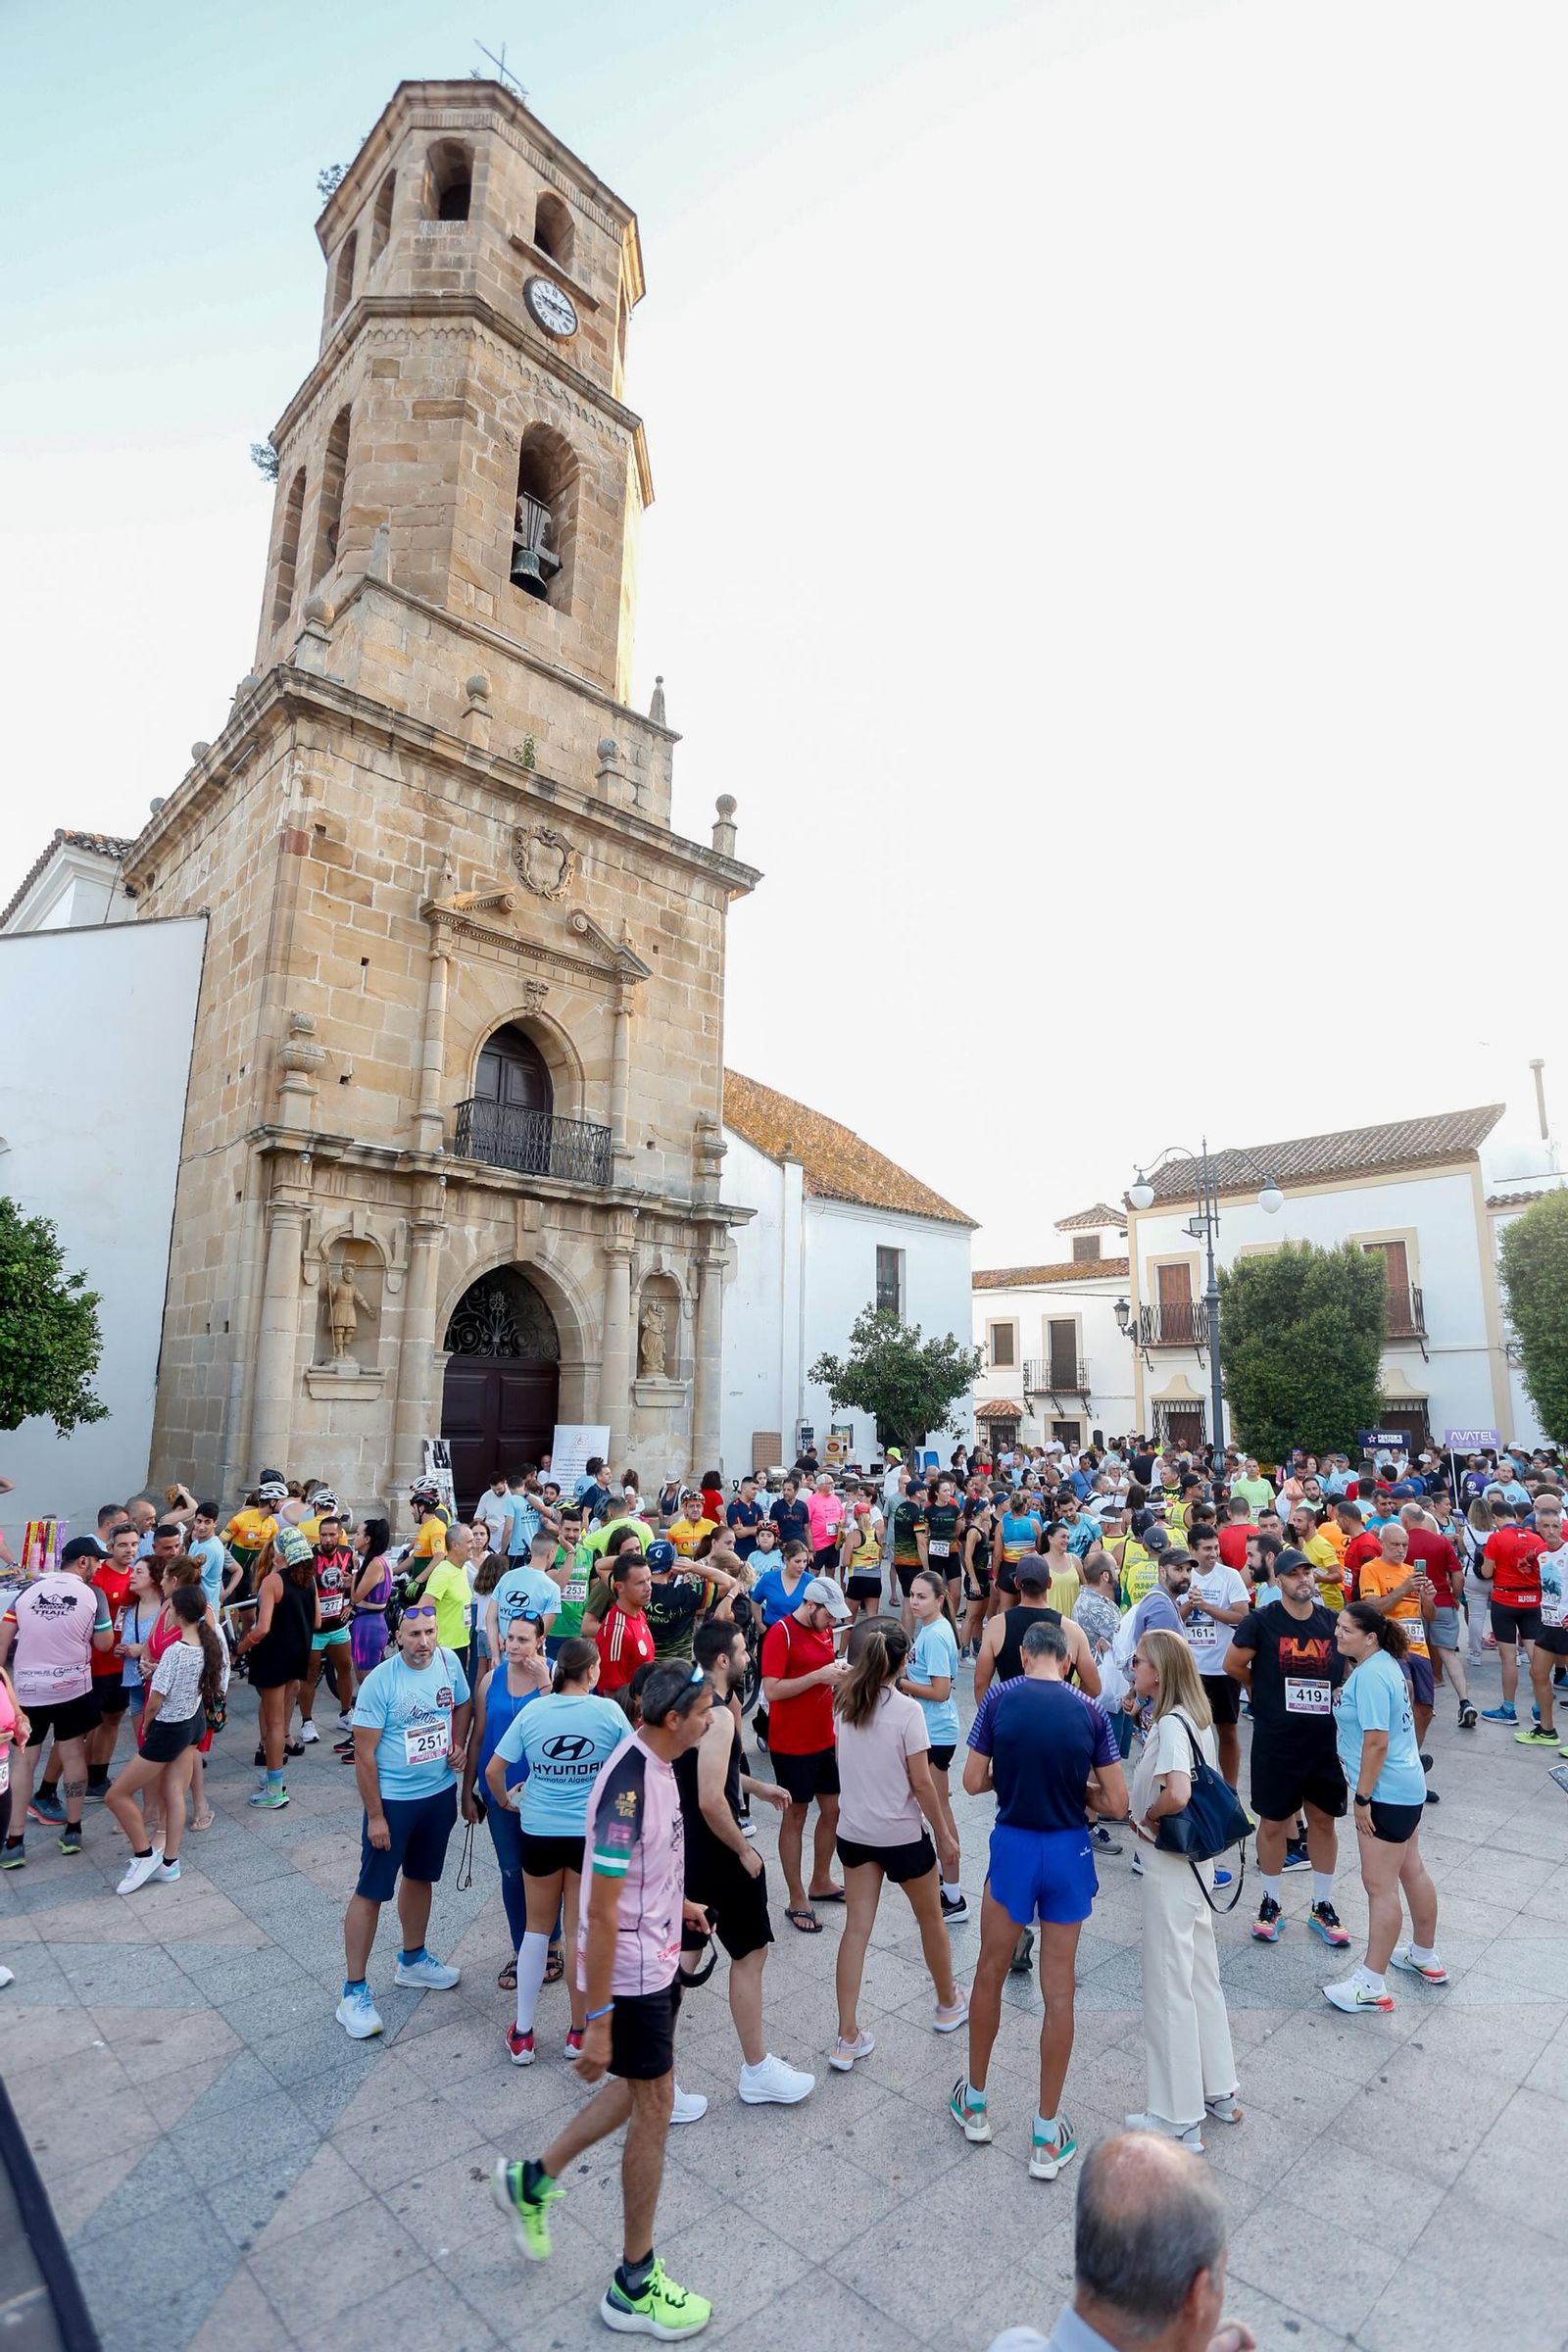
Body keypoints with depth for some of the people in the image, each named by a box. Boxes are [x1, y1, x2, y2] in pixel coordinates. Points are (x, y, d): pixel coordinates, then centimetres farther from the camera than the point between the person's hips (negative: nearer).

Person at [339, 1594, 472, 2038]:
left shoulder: (449, 1661, -8)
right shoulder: (379, 1682, -24)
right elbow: (364, 1754, -18)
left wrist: (459, 1744, -5)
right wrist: (375, 1816, -16)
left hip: (440, 1792, 5)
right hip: (393, 1800, -5)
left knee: (420, 1877, 22)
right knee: (371, 1891, 4)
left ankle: (412, 1960, 42)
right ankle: (354, 1991, 19)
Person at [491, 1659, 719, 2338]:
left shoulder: (657, 1761, -4)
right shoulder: (629, 1786, -33)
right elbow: (602, 1913, -27)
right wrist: (598, 2021, -21)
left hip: (657, 1958, 8)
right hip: (631, 1970, -8)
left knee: (640, 2089, 22)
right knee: (653, 2105, 8)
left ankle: (532, 2179, 39)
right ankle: (633, 2288, 29)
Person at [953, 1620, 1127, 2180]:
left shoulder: (999, 1699, -11)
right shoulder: (1089, 1711, -8)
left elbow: (973, 1782, -7)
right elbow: (1116, 1803, -6)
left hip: (1014, 1845, -1)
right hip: (1068, 1852, 1)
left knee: (990, 1974, 18)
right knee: (1059, 1990, 12)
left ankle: (975, 2103, 35)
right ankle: (1047, 2137, 23)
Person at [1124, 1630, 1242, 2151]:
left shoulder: (1170, 1724, -24)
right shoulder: (1197, 1719, 3)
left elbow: (1176, 1796, -36)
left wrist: (1148, 1817, -17)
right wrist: (1153, 1816, 4)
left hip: (1169, 1869, -9)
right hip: (1195, 1860, 9)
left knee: (1169, 1988, 6)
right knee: (1201, 1976, 22)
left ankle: (1179, 2120, 21)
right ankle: (1219, 2092, 38)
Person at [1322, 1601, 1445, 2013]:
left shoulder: (1370, 1676, -25)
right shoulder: (1384, 1663, 5)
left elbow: (1376, 1742, -26)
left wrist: (1362, 1798, -19)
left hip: (1386, 1794, -10)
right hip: (1408, 1786, 10)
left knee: (1380, 1885, -2)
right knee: (1412, 1871, 23)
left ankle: (1371, 1985, 6)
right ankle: (1424, 1956, 40)